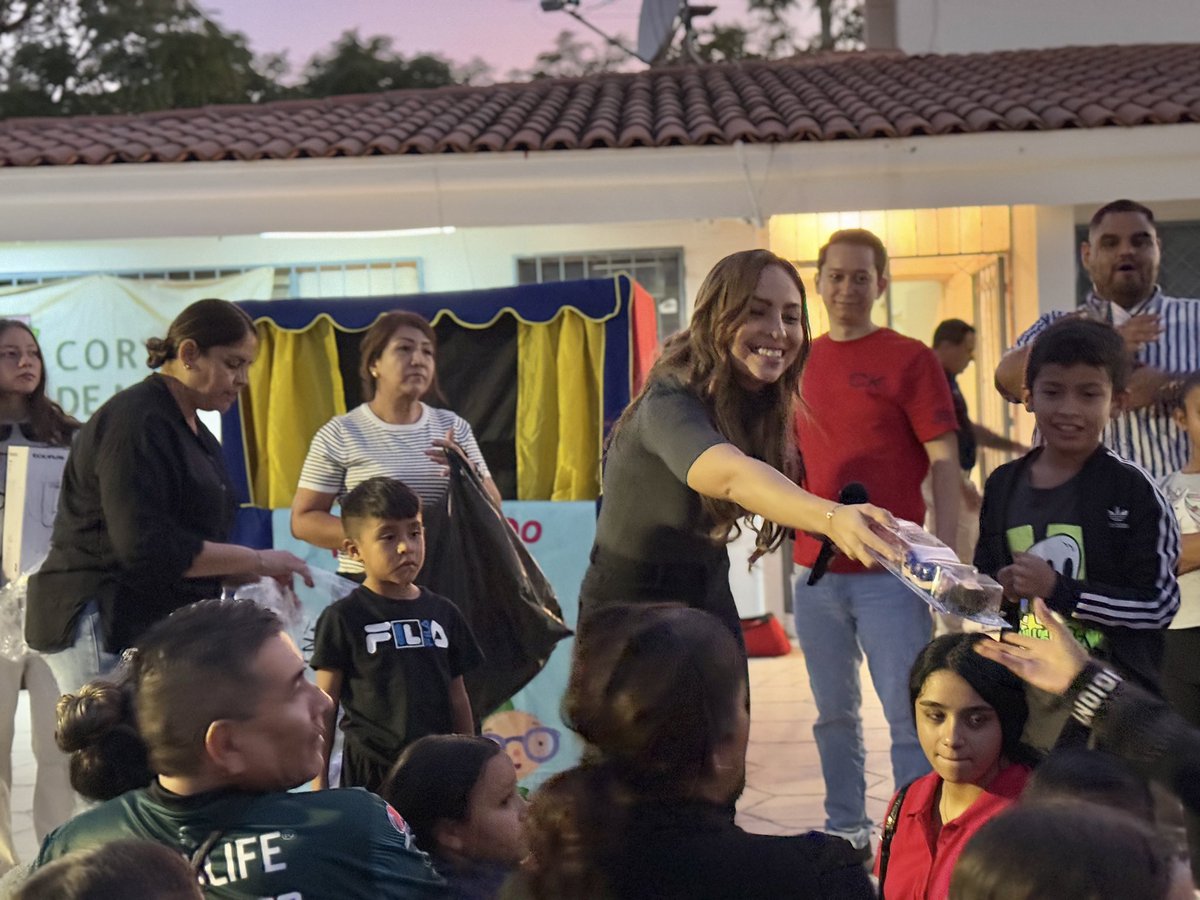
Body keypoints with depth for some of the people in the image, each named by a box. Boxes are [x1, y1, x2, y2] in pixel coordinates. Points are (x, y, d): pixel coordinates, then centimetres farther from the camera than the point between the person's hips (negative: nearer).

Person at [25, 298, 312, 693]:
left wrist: (262, 576, 4)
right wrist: (258, 560, -15)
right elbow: (147, 548, -22)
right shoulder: (136, 422, -14)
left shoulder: (192, 429, 17)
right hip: (104, 628, -9)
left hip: (160, 625, 9)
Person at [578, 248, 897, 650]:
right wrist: (831, 517, -63)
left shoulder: (758, 405, -2)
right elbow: (730, 475, -47)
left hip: (709, 603, 7)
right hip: (629, 612, -7)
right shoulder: (671, 403, -27)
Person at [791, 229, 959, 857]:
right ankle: (844, 829, 25)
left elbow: (943, 463, -6)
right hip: (815, 572, 5)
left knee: (908, 715, -3)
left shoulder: (909, 359, -3)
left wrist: (944, 556, -13)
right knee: (834, 714, 12)